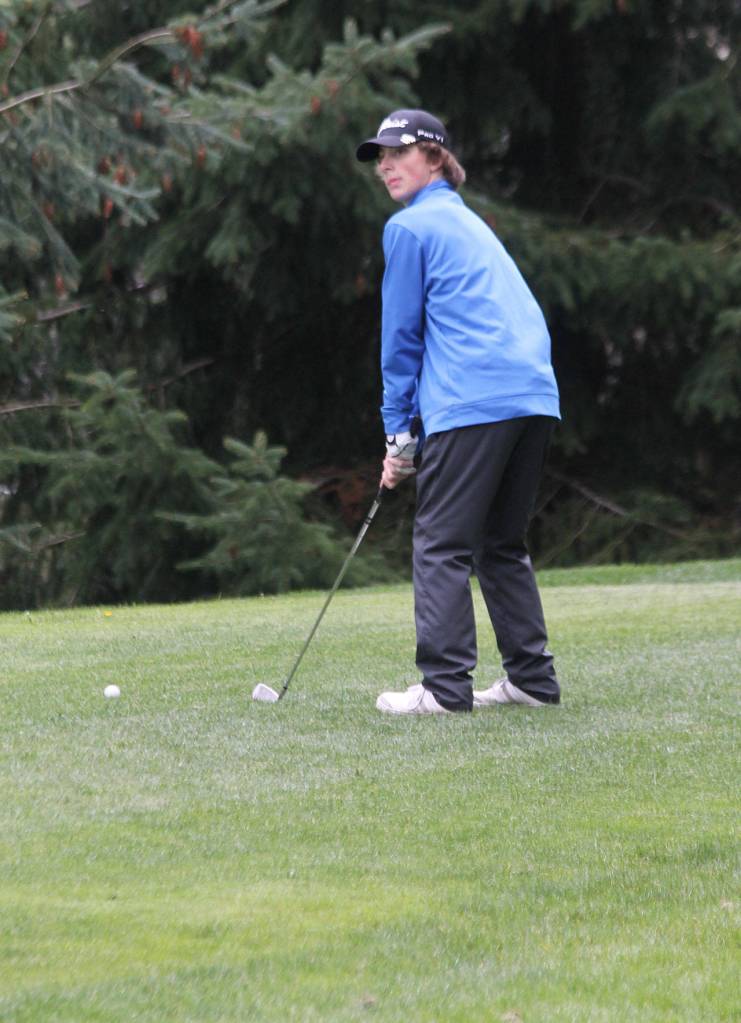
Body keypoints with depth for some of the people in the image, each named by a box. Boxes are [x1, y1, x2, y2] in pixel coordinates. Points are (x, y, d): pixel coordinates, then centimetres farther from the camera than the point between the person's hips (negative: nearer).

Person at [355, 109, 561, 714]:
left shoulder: (410, 227, 1)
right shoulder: (472, 223, 27)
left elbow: (402, 335, 1)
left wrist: (399, 433, 8)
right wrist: (415, 424, 28)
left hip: (470, 405, -8)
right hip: (535, 398, 8)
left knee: (442, 545, -5)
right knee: (503, 544, 15)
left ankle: (445, 686, -9)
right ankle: (533, 679, 13)